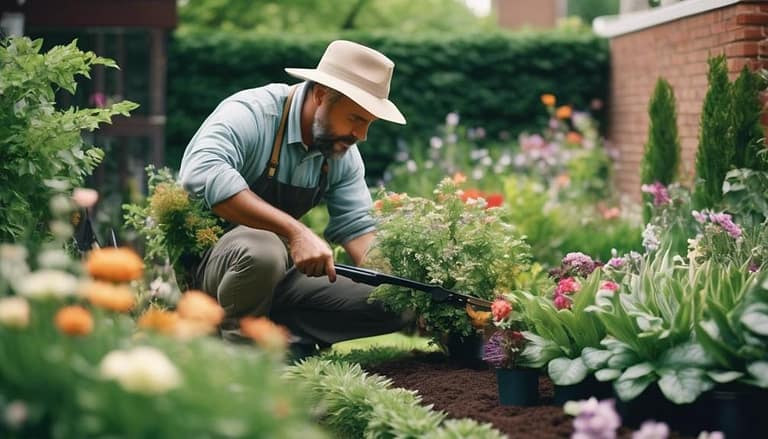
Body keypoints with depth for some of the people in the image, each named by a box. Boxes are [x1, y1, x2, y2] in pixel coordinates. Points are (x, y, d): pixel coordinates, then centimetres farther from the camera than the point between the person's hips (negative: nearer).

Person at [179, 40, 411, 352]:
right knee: (264, 250, -41)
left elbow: (356, 227, 4)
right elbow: (203, 174, -41)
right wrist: (295, 231, -45)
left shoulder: (343, 154, 1)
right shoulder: (250, 113, -22)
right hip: (201, 260, -6)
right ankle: (236, 347, -15)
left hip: (281, 271, 6)